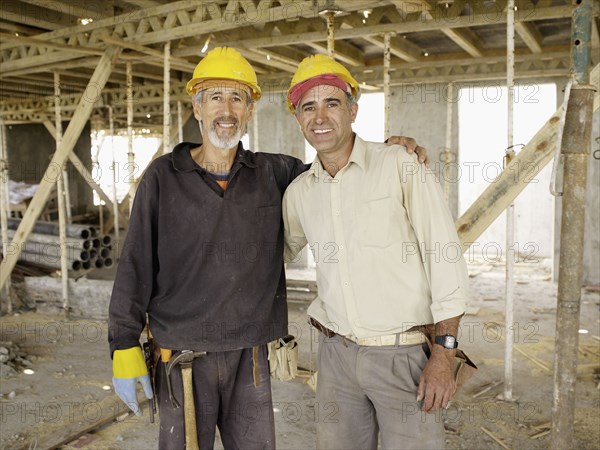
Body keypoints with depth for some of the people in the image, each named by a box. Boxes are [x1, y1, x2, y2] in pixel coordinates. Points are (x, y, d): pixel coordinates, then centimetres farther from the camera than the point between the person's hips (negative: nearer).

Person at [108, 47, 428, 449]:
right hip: (183, 357, -2)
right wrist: (124, 349, -6)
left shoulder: (273, 174, 2)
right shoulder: (163, 176, -4)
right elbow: (135, 266, -3)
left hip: (250, 358, 2)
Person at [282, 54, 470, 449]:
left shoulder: (401, 167, -9)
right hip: (335, 354, 4)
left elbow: (446, 261, -10)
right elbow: (278, 254, 23)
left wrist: (444, 355, -12)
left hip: (404, 353, -4)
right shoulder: (298, 192, 5)